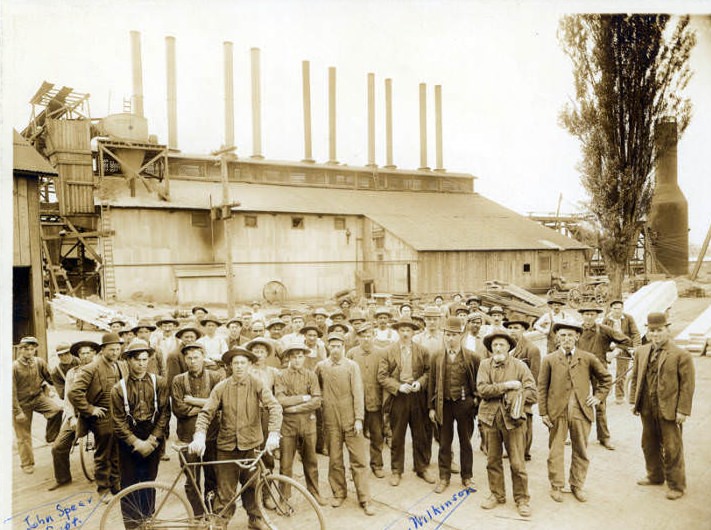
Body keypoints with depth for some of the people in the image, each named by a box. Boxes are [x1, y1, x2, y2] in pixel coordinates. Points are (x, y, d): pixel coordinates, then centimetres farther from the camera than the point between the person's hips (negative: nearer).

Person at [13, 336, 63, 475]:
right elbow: (12, 392, -14)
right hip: (22, 403, -2)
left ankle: (51, 437, -3)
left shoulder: (40, 362, -7)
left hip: (38, 397, 2)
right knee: (23, 436, 8)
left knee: (57, 410, -26)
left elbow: (49, 378, 9)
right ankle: (27, 463, 25)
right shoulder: (14, 367, -15)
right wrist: (17, 411, -14)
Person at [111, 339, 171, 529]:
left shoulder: (159, 382, -4)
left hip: (153, 440, 0)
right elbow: (119, 422, -5)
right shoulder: (119, 388, -4)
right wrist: (136, 443, -14)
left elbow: (164, 413, -5)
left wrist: (152, 440, -11)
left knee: (148, 483, 8)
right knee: (129, 485, 6)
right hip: (128, 442, 0)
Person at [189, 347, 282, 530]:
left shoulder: (257, 385, -7)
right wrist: (199, 436, -23)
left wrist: (273, 434, -29)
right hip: (227, 446, 0)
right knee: (225, 489, 5)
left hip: (251, 444, 0)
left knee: (252, 486, 14)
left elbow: (275, 407, -16)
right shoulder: (221, 387, -2)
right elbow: (206, 413, -6)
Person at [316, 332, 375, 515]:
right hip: (331, 420, 1)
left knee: (358, 459, 1)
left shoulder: (352, 366, -2)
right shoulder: (320, 366, 2)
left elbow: (358, 393, -5)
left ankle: (365, 499, 9)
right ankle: (339, 493, 28)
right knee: (335, 459, 11)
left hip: (351, 419, -1)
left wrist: (359, 418, -9)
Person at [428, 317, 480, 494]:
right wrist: (431, 407, 1)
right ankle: (444, 478, 22)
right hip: (444, 404, 1)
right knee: (444, 443, 9)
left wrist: (476, 400, -2)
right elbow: (432, 382, 2)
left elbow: (478, 381, 4)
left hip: (465, 404, -1)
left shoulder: (471, 357, -4)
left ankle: (467, 477, 28)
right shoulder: (436, 356, -1)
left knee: (465, 442, 13)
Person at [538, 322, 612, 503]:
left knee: (581, 451, 11)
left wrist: (598, 396, 6)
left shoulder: (588, 358, 4)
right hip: (557, 412, -1)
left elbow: (606, 378, 17)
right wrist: (543, 412, -2)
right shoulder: (549, 360, 1)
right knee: (555, 451, 6)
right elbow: (542, 387, 2)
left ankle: (577, 485, 27)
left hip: (581, 412, 1)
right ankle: (556, 486, 20)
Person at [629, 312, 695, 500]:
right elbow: (635, 378, 12)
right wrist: (634, 401, 8)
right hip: (647, 409, 6)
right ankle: (655, 476, 37)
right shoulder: (641, 352, 7)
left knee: (672, 449, 5)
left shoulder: (681, 355, -10)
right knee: (649, 445, 18)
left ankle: (676, 485, 21)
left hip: (669, 410, -5)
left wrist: (683, 410, -12)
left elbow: (687, 385, -10)